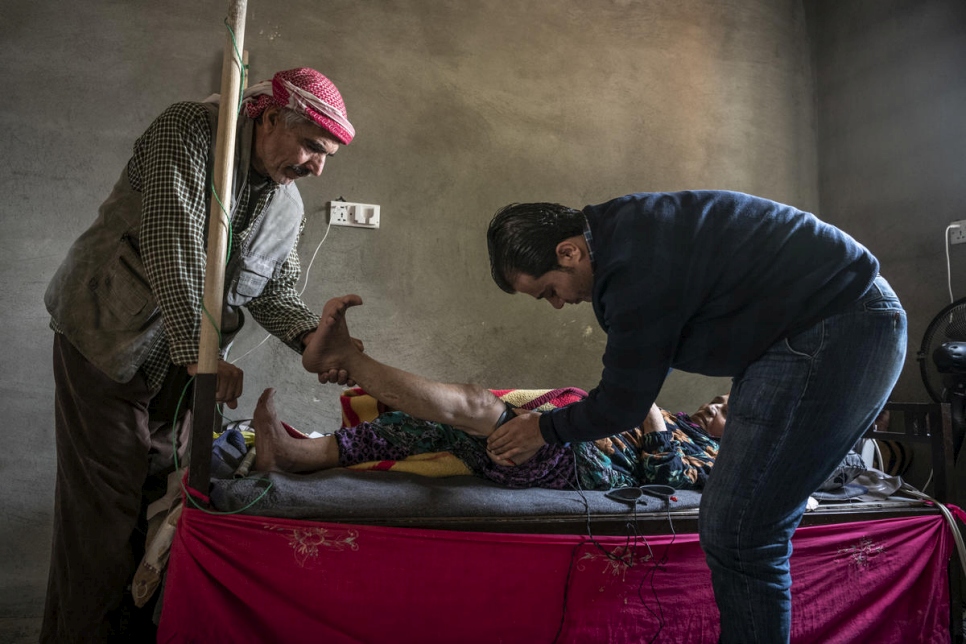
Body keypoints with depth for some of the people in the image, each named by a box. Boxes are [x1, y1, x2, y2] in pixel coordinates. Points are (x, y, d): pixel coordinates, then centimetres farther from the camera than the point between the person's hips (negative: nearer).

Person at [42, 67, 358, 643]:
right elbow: (174, 243, -26)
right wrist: (200, 351, -31)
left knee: (159, 489, 10)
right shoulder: (190, 131, -15)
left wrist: (311, 337, -14)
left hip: (182, 358, 6)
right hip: (109, 341, -6)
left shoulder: (288, 207, 5)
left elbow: (276, 288, 7)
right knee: (107, 497, -4)